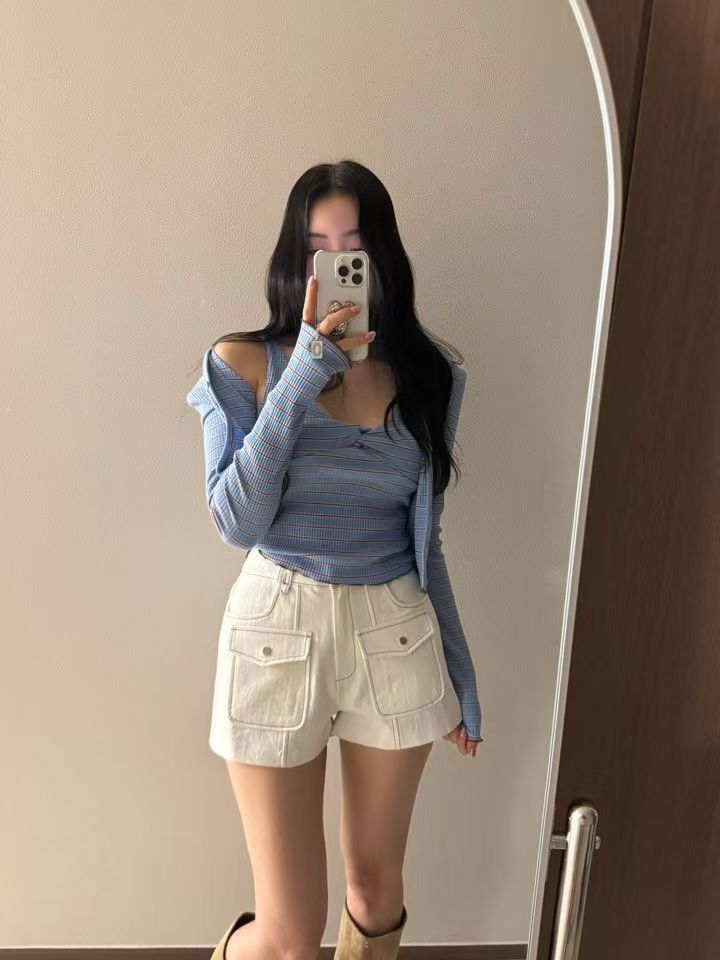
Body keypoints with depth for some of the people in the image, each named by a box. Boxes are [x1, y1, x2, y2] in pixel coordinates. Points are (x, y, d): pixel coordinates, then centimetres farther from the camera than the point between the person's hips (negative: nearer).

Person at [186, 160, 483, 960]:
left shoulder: (424, 374, 2)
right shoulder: (244, 364, -5)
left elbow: (424, 537, 7)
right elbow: (235, 523, -15)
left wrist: (459, 672, 10)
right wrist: (301, 378, -20)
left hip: (397, 636, 3)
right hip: (279, 631, -2)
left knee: (377, 884, 20)